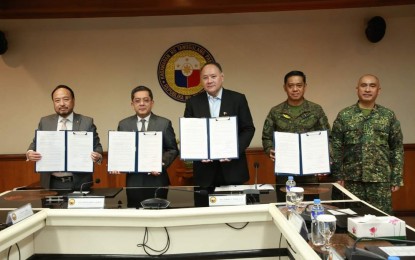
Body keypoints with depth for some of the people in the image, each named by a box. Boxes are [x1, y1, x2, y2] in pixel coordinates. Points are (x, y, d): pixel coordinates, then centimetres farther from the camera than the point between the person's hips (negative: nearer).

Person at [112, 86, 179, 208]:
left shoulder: (164, 123, 1)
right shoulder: (123, 124, 7)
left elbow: (173, 149, 2)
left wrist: (162, 164, -14)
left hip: (157, 181, -1)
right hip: (133, 182, 2)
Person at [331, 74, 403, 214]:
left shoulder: (389, 116, 4)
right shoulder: (344, 115, 1)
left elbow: (397, 149, 5)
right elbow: (335, 147, 1)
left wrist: (397, 178, 0)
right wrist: (338, 175, -2)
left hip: (381, 179, 0)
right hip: (352, 179, 0)